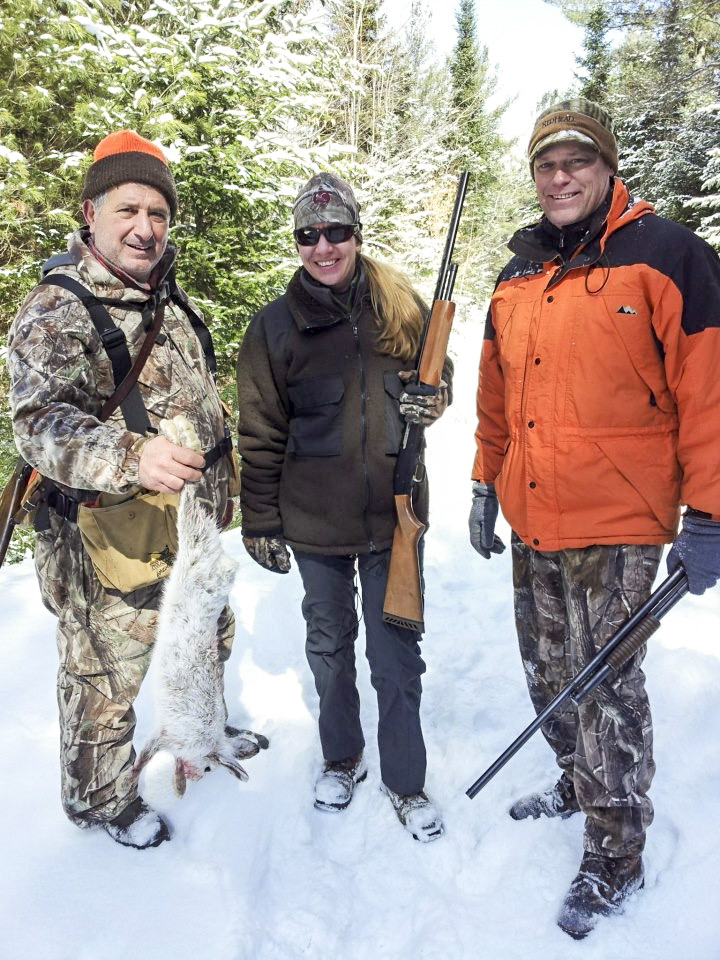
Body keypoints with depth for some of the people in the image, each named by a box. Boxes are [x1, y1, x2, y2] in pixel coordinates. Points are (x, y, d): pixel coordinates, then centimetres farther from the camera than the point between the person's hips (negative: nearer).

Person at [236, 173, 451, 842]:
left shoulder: (400, 303, -1)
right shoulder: (274, 325, -3)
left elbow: (435, 374, 13)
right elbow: (260, 433, -1)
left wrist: (433, 398, -11)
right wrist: (260, 523, -1)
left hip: (393, 510, 0)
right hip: (314, 518, 1)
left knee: (396, 652, 7)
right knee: (329, 645, 17)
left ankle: (405, 780, 27)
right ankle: (341, 758, 40)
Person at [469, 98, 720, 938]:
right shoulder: (517, 278, 13)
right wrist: (486, 485, 19)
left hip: (617, 528, -6)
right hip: (531, 524, 7)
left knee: (603, 688, 2)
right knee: (549, 674, 18)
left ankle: (615, 857, 22)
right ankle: (578, 784, 43)